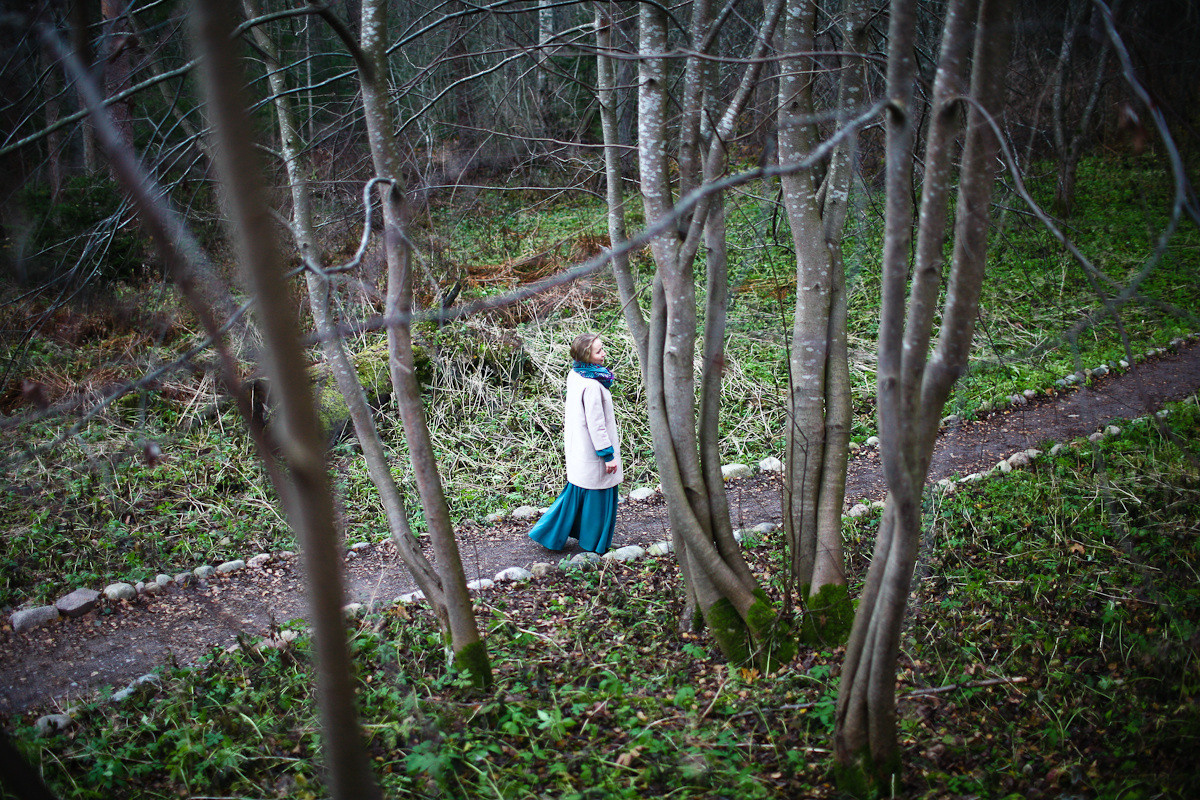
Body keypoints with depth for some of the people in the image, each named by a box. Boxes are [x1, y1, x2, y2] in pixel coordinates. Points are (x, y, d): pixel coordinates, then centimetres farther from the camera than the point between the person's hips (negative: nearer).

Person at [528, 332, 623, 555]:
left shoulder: (574, 375, 1)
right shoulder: (592, 386, -27)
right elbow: (596, 424, -25)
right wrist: (608, 454, -18)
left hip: (577, 448, 9)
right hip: (592, 452, -9)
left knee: (578, 491, 23)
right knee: (597, 495, 8)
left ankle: (548, 534, 32)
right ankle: (594, 545, 23)